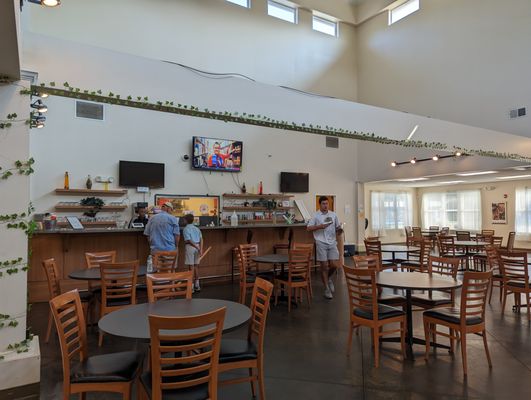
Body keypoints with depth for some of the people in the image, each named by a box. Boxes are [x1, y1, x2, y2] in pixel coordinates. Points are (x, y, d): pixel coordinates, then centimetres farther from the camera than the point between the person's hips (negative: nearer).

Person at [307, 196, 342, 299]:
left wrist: (339, 229, -7)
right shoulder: (316, 216, 0)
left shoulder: (333, 215, 9)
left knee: (334, 265, -3)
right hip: (321, 243, -3)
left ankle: (329, 278, 30)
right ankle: (327, 289, 12)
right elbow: (309, 228, -2)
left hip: (332, 243, 3)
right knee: (324, 266, 1)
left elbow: (338, 228, 15)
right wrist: (319, 226, -15)